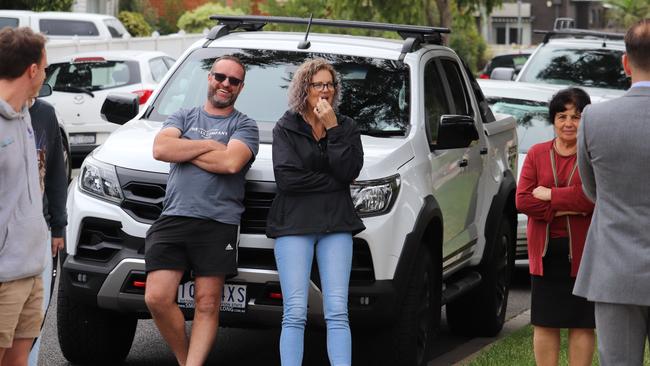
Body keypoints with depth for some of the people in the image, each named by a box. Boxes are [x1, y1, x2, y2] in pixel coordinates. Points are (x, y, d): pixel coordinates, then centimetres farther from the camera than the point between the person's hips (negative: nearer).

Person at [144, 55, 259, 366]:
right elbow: (160, 149, -1)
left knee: (207, 304, -2)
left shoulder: (244, 126, 9)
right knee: (157, 298, -8)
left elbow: (231, 162, -11)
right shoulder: (183, 117, 19)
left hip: (218, 223, -2)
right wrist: (208, 145, -3)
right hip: (172, 218, 2)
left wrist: (183, 150, -1)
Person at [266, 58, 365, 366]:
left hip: (336, 225, 2)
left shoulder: (346, 127, 13)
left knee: (337, 312, -6)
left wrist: (332, 129, -7)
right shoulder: (285, 128, 6)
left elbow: (349, 171, -3)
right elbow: (286, 178, -8)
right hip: (294, 225, -2)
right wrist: (333, 182, -4)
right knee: (295, 314, -8)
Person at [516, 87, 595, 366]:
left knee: (582, 324, 3)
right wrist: (563, 208, -13)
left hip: (583, 252, -3)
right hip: (545, 252, 3)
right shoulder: (537, 154, 9)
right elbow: (522, 200, -1)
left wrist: (550, 195, -13)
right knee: (544, 324, 6)